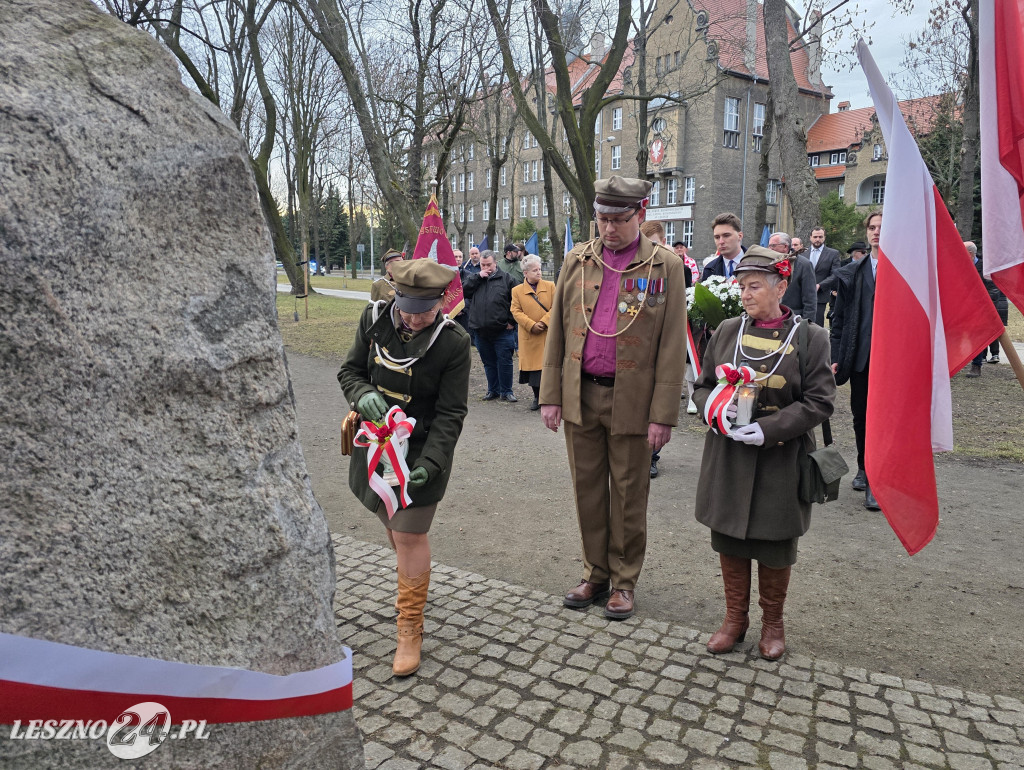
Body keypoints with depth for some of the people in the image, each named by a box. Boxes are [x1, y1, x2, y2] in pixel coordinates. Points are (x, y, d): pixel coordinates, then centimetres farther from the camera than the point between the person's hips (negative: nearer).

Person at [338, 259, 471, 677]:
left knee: (410, 534, -5)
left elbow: (449, 415, -16)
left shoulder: (453, 342, -18)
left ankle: (410, 630, 13)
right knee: (392, 522, 21)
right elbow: (350, 370, 4)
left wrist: (428, 464, -28)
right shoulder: (374, 318, -7)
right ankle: (413, 587, 50)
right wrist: (363, 393, -19)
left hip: (422, 449, -5)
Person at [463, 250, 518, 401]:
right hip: (480, 331, 3)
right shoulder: (474, 278, 12)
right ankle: (493, 389, 25)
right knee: (489, 362, 13)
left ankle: (506, 391, 12)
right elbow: (463, 290, -6)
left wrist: (511, 321, -4)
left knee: (505, 362, 1)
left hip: (502, 331, -3)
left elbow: (514, 302, 1)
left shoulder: (506, 278, 2)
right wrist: (478, 277, -9)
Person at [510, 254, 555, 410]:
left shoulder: (550, 286, 6)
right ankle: (537, 397, 20)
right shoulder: (517, 290, 4)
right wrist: (531, 325, -13)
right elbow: (516, 311, -1)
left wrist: (544, 322, -13)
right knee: (533, 365, 5)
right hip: (530, 336, 0)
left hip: (549, 334, 0)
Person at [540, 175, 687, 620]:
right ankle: (595, 574, 30)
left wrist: (663, 414, -11)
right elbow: (557, 331, 7)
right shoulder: (576, 261, 6)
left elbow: (672, 346, -7)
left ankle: (624, 581, 27)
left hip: (631, 400, -3)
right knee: (588, 489, 13)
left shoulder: (666, 267, -4)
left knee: (629, 495, 9)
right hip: (580, 396, 3)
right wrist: (550, 395, 3)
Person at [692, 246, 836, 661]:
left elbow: (819, 402, -9)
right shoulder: (727, 331, 4)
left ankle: (772, 623, 32)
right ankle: (735, 618, 30)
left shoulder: (810, 338, -6)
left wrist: (768, 429, -20)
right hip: (728, 457, 3)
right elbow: (702, 386, 10)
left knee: (775, 544, 9)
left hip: (780, 460, -3)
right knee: (729, 537, 11)